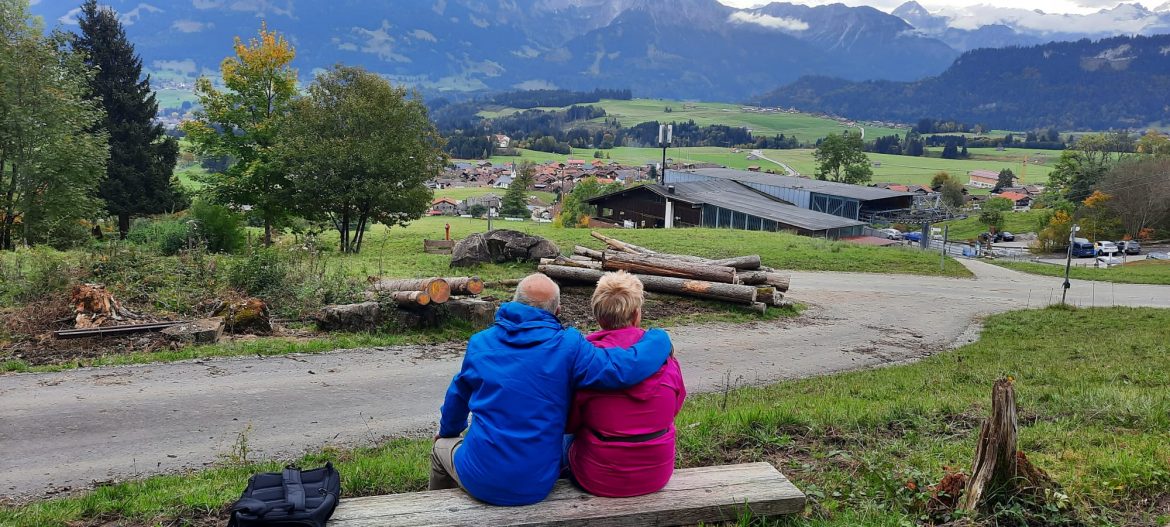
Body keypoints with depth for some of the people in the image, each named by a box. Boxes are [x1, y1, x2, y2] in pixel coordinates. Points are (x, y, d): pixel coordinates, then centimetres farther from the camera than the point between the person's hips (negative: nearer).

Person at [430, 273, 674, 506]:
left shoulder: (480, 342, -3)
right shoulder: (569, 347, -14)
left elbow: (457, 397, 13)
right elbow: (629, 367, -23)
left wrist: (447, 432, 34)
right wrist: (659, 338, -3)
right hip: (537, 486, -1)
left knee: (442, 446, 33)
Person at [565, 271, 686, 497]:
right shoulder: (663, 354, -10)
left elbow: (568, 423, -6)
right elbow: (675, 406, 6)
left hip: (600, 480, -2)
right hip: (658, 476, 3)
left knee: (568, 438, 26)